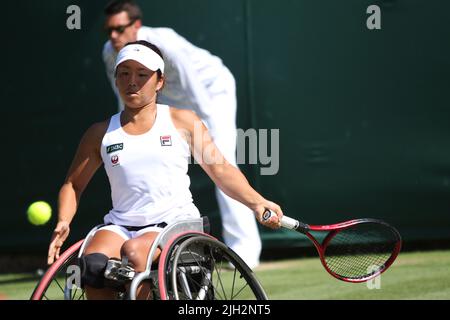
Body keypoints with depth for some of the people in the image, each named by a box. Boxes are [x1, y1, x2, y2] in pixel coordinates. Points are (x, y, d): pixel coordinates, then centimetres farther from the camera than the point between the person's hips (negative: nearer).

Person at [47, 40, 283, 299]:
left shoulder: (181, 121, 9)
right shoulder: (101, 133, 13)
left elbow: (221, 170, 10)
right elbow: (73, 185, 20)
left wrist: (257, 202, -5)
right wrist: (63, 223, 1)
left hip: (175, 223, -2)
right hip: (120, 226, 2)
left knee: (133, 251, -35)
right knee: (93, 262, -30)